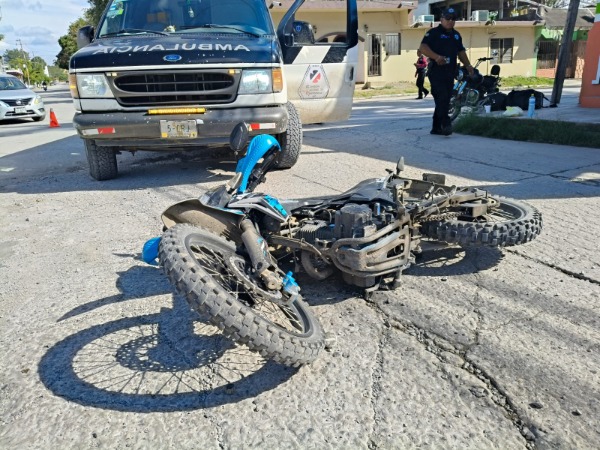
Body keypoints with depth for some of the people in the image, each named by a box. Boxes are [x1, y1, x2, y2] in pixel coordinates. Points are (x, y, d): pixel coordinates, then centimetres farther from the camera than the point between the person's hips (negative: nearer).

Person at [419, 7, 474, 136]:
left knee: (444, 101, 7)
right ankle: (446, 124, -22)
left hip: (450, 73, 7)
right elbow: (423, 47, -15)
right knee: (442, 98, -18)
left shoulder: (456, 35, 22)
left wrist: (468, 65, 18)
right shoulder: (433, 33, -2)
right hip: (436, 72, -7)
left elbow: (461, 51, 30)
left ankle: (436, 128, 12)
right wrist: (436, 57, -28)